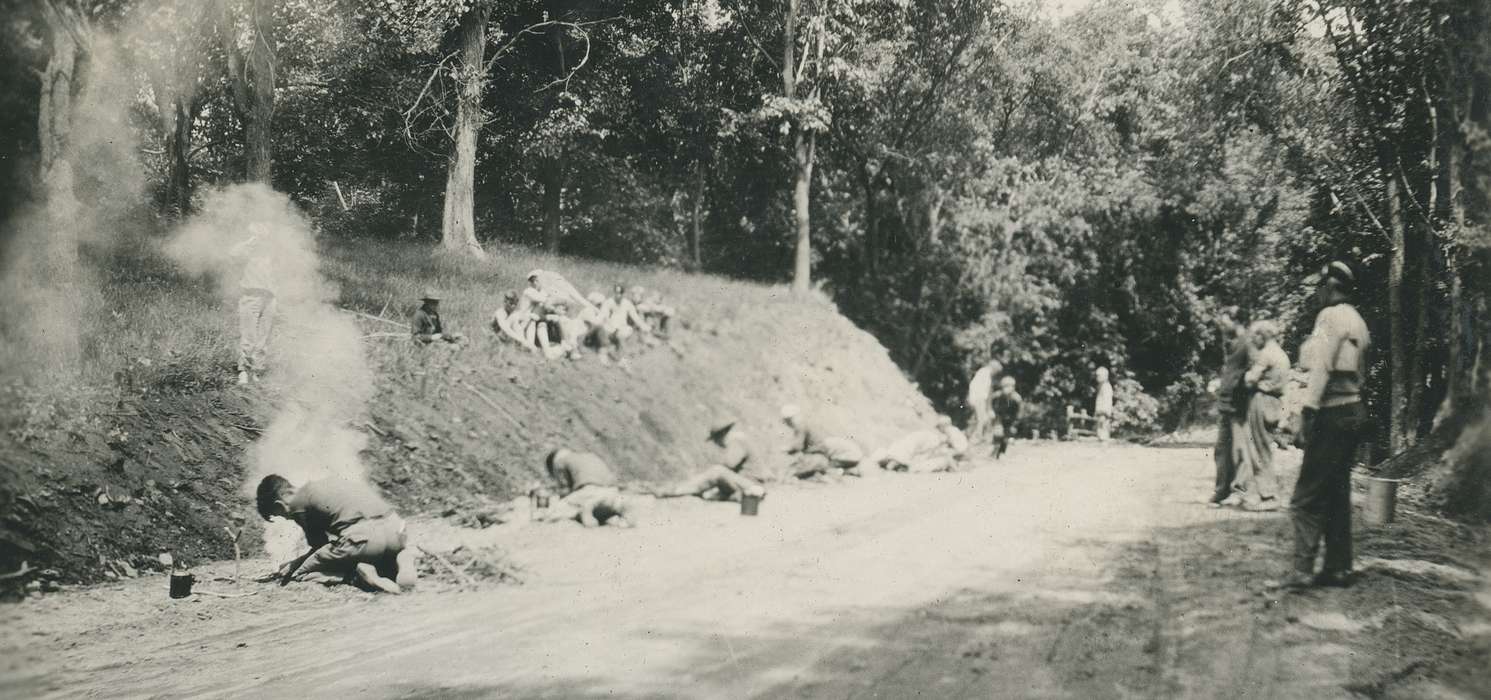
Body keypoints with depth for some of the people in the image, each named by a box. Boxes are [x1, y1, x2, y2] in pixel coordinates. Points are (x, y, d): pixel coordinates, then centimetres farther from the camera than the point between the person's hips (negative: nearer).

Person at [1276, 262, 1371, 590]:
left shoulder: (1331, 317, -10)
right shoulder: (1358, 322, 18)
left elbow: (1322, 369, -17)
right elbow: (1361, 373, 18)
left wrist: (1307, 418, -18)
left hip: (1333, 413, -9)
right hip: (1354, 411, 9)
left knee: (1307, 498, -8)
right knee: (1337, 495, 13)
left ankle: (1303, 570, -12)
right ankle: (1338, 568, 15)